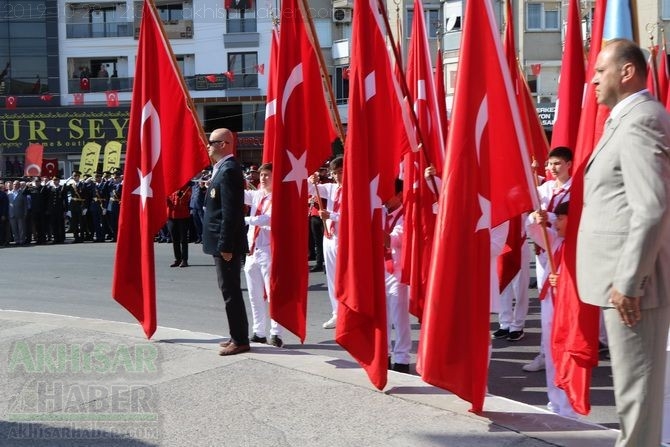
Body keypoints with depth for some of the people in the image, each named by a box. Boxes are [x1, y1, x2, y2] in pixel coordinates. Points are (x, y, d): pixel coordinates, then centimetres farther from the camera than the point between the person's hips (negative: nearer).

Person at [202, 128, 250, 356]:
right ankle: (237, 336, 24)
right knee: (230, 290, 15)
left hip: (226, 242, -10)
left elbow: (230, 211, -22)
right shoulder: (224, 168, 15)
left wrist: (225, 245, -22)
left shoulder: (228, 170, -17)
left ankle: (240, 340, 6)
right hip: (223, 241, 10)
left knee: (231, 291, -3)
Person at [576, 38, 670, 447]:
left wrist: (627, 281, -22)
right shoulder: (633, 119, 16)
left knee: (636, 379, 1)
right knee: (635, 376, 19)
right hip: (628, 274, 10)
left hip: (632, 279, -10)